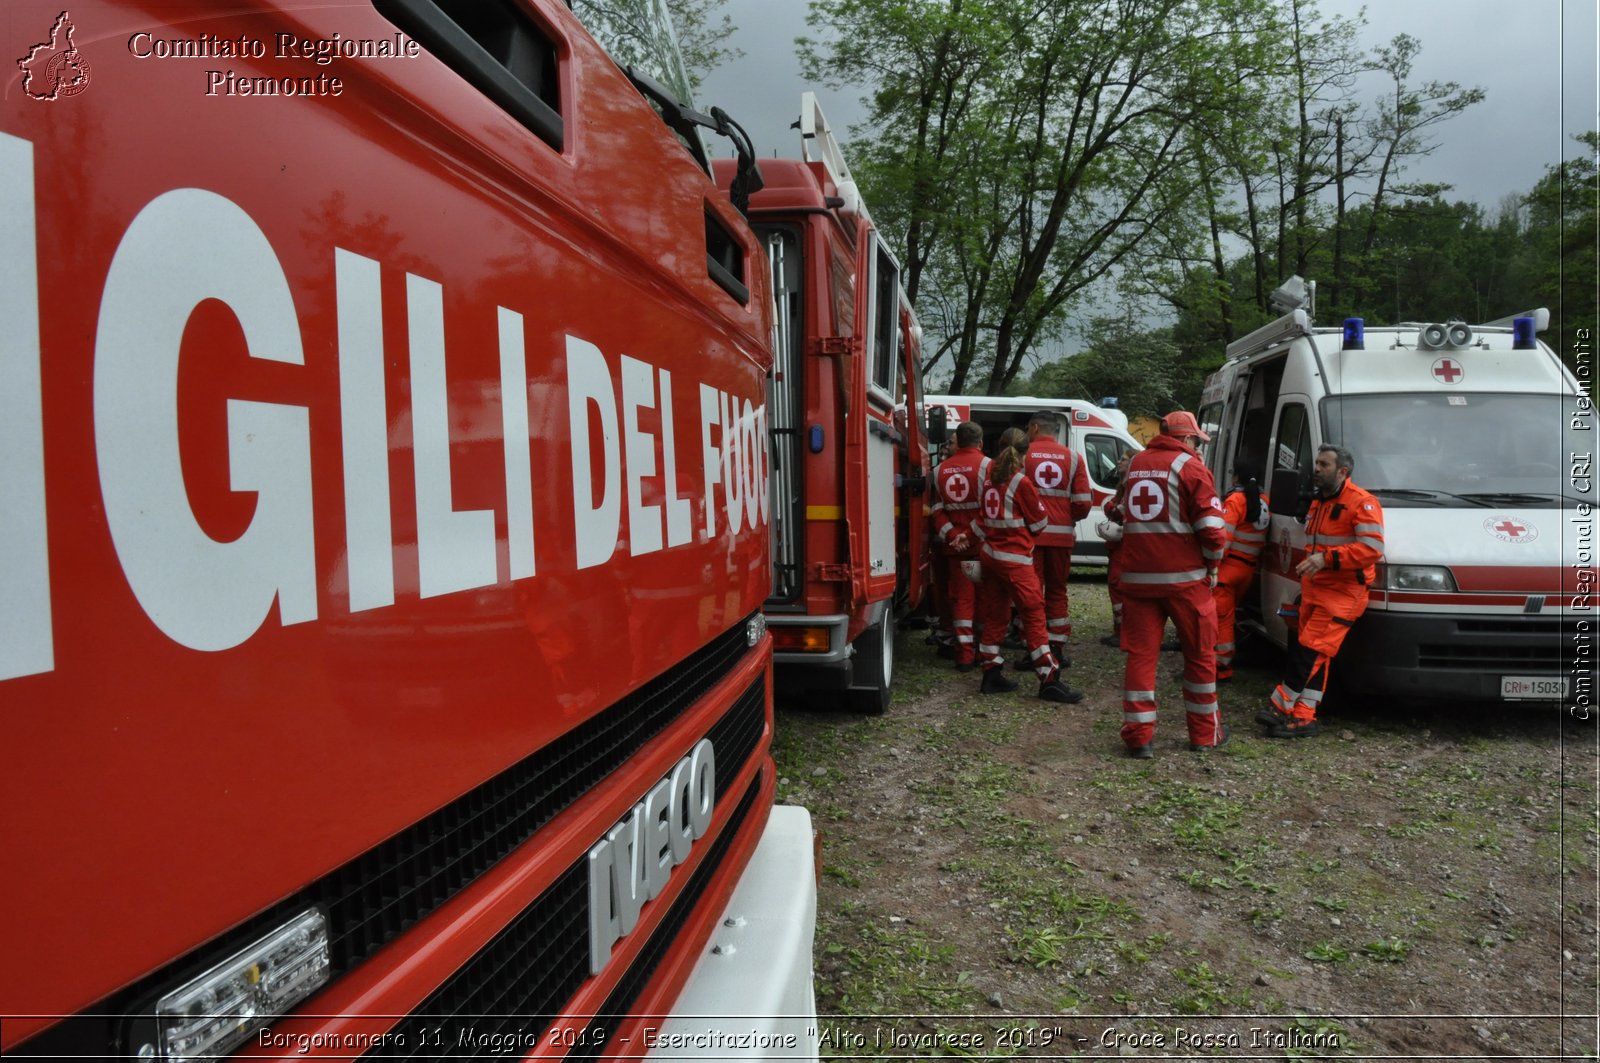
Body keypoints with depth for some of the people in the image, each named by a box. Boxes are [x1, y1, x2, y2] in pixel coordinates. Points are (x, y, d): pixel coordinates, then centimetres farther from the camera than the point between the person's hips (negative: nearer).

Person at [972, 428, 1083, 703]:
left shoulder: (991, 476, 7)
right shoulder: (1022, 482, -12)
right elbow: (1039, 522, -3)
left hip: (990, 554, 8)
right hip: (1015, 558, -8)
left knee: (995, 614, 13)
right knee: (1034, 614, -6)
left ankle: (991, 674, 17)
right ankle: (1049, 680, -6)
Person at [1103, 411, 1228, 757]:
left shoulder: (1135, 463, 13)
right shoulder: (1190, 466, -5)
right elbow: (1211, 526, -10)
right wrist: (1212, 566, 2)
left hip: (1137, 576, 4)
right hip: (1184, 577, -4)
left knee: (1140, 654, 6)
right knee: (1200, 654, 11)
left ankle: (1138, 735, 3)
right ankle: (1204, 733, 20)